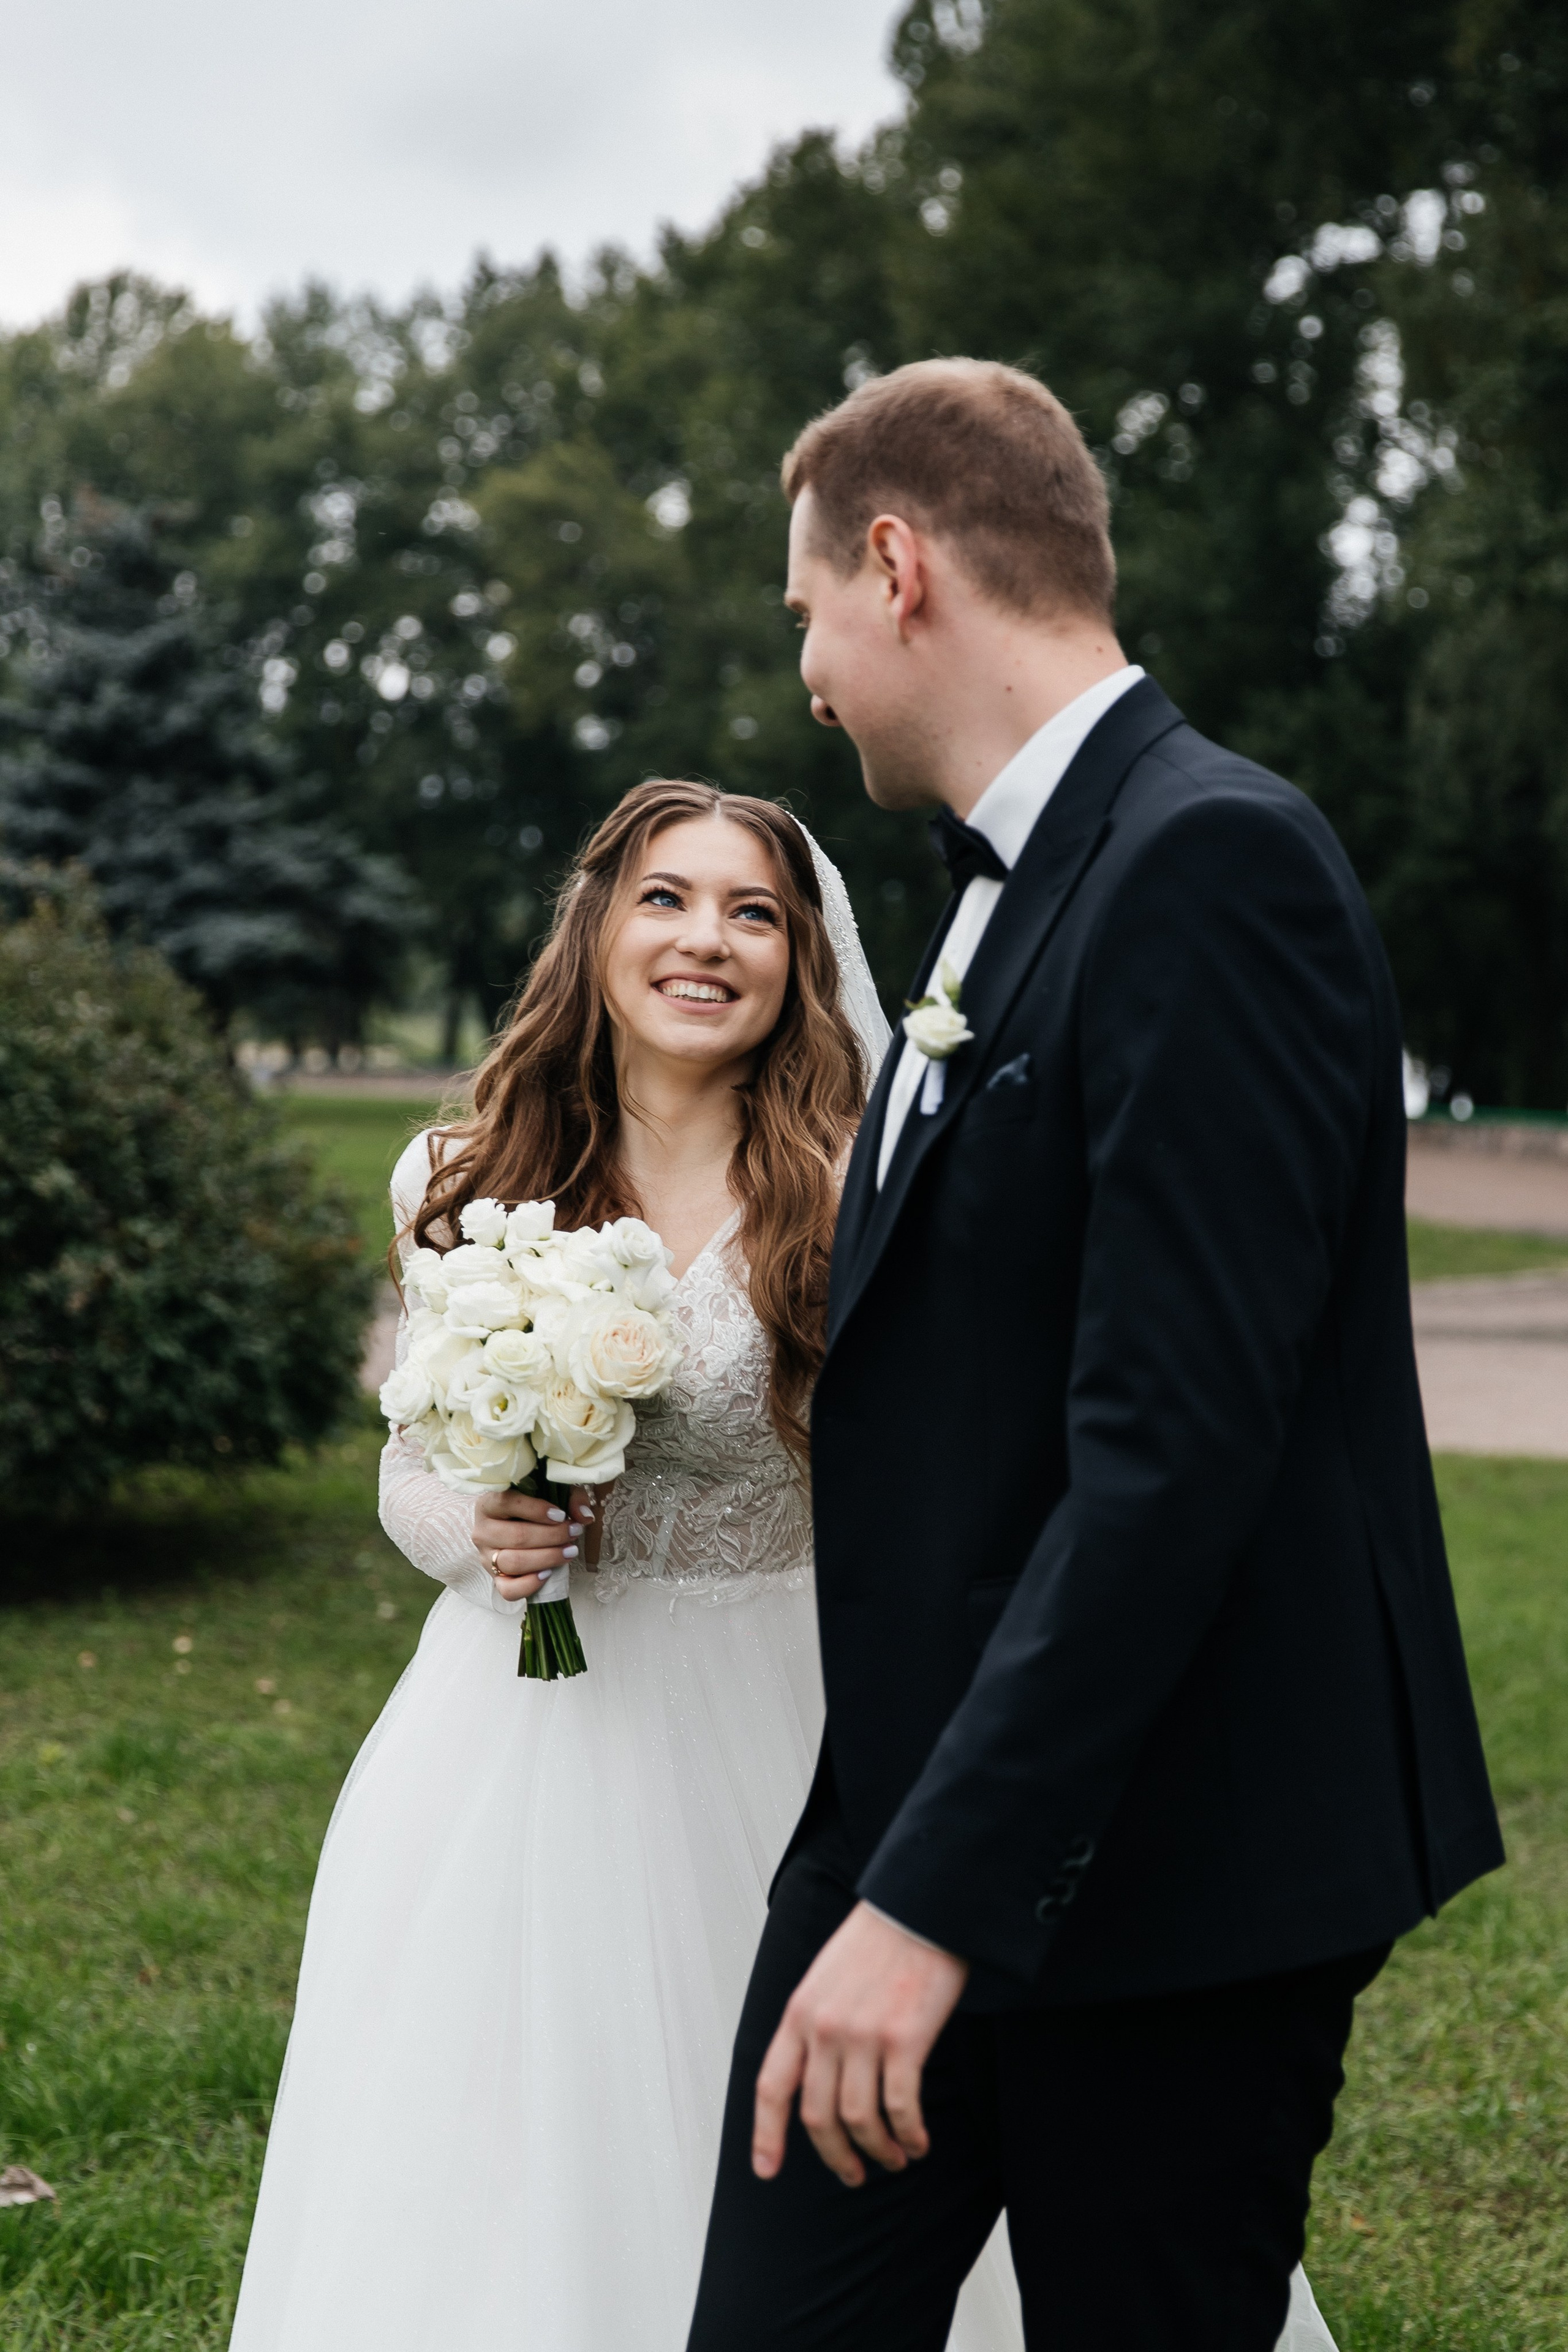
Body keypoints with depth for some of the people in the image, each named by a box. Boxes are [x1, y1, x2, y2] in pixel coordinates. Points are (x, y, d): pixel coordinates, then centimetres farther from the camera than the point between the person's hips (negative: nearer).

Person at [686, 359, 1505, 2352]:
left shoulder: (1215, 865, -16)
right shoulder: (1004, 893, 14)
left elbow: (1172, 1447, -23)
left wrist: (939, 1897, -23)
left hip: (1159, 1887, -8)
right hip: (908, 1829, 8)